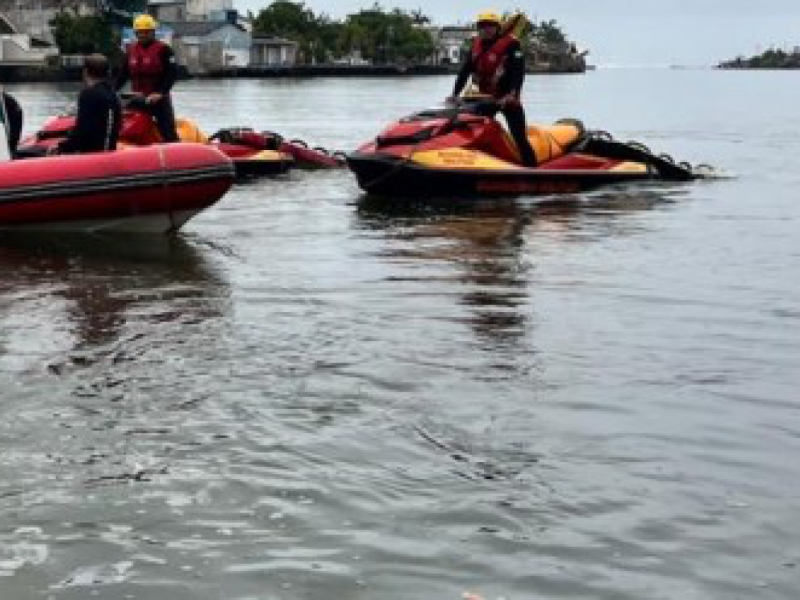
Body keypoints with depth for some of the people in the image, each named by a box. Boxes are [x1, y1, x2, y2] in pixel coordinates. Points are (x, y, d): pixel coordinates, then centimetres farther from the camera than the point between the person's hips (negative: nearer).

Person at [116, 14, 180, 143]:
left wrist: (160, 93, -23)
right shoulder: (131, 50, 11)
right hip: (138, 99, 5)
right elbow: (123, 73, 16)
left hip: (159, 98, -5)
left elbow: (172, 73, -13)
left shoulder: (163, 50, -6)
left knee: (168, 132, -9)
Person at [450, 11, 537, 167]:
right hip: (485, 98, 6)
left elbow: (518, 71, -22)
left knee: (520, 137, -11)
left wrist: (512, 94, -35)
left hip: (508, 99, -6)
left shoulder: (511, 44, -11)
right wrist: (455, 94, -2)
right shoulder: (476, 45, 7)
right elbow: (465, 71, 7)